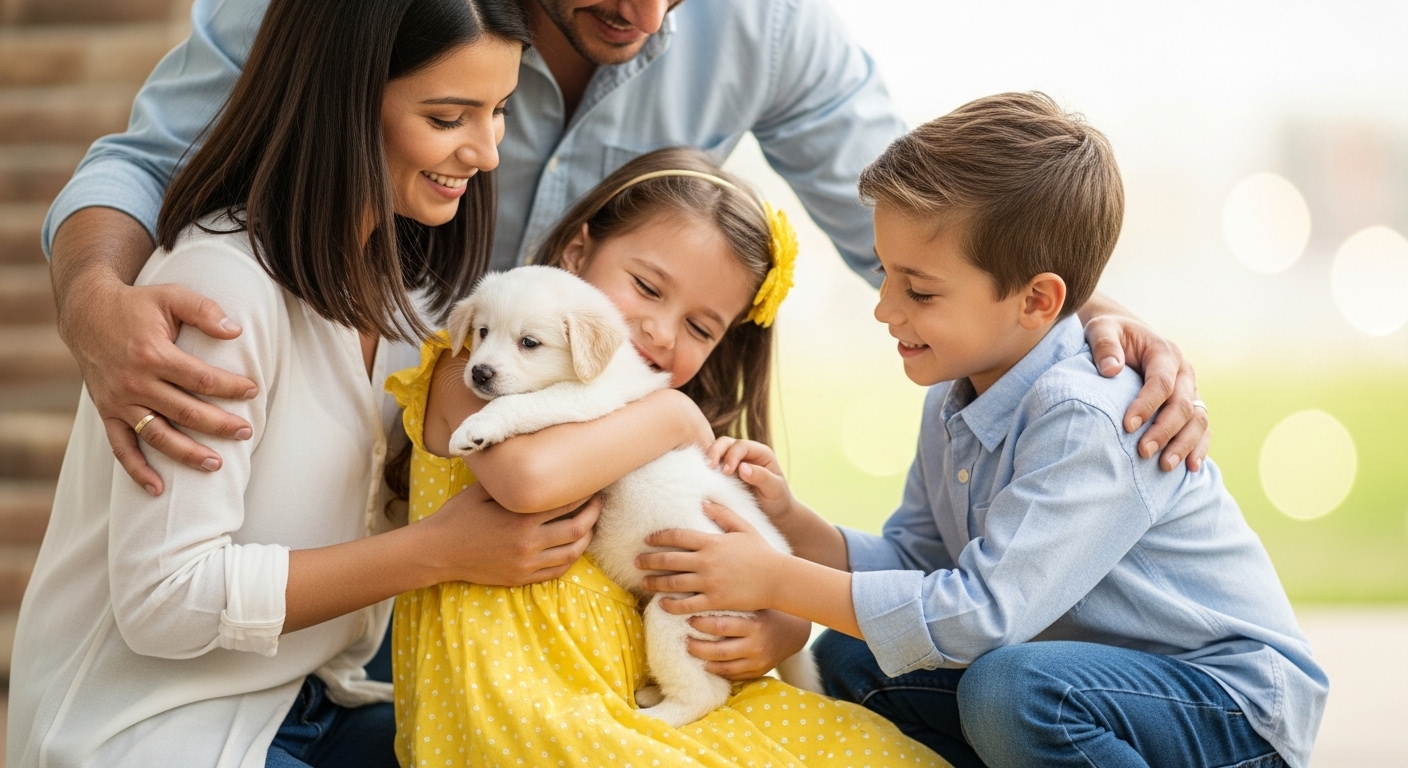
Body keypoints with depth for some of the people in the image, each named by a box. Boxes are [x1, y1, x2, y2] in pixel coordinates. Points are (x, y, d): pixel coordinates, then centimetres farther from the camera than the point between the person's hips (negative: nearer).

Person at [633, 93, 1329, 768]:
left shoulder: (1088, 421, -27)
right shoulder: (956, 399, 3)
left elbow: (983, 611, -30)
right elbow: (914, 563, 8)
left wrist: (776, 580, -26)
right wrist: (794, 524, -10)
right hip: (1099, 671, 9)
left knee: (1012, 688, -36)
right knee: (846, 661, 1)